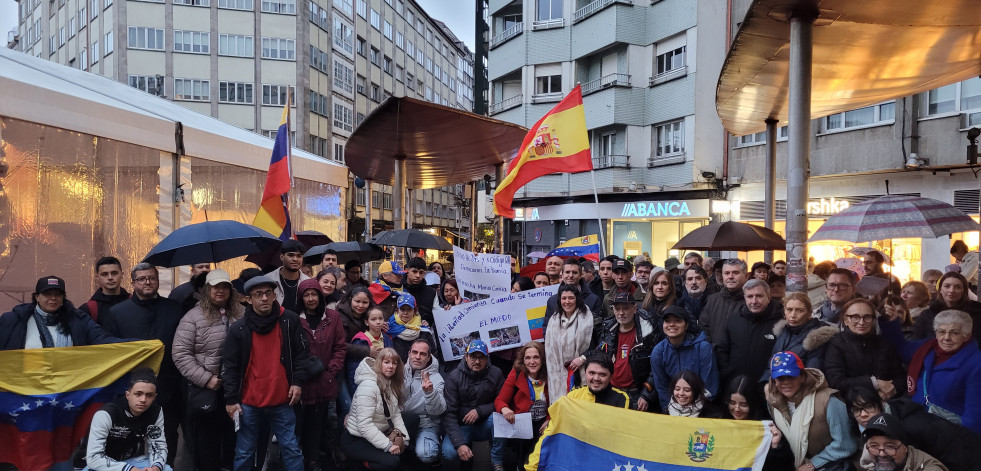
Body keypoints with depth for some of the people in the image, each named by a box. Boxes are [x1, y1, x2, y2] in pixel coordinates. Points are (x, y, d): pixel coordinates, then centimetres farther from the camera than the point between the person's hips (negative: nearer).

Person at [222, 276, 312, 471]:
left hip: (282, 402, 0)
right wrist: (231, 399, -4)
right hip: (249, 403, 0)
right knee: (244, 454, 11)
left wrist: (298, 381, -4)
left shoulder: (290, 320, -2)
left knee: (292, 450, 8)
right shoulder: (238, 329, -4)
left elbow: (301, 353, 5)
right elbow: (230, 366, -1)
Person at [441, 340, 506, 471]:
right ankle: (467, 448, 9)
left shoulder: (495, 373, -7)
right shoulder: (454, 376, -12)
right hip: (461, 427, -1)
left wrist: (479, 411, -22)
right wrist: (459, 444, -27)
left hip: (485, 425, 1)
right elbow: (449, 413, -16)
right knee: (449, 454, -29)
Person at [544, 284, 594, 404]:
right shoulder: (554, 321, 13)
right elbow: (549, 351, 15)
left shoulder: (587, 317, -2)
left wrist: (583, 358, -12)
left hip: (582, 370, -3)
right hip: (560, 372, 3)